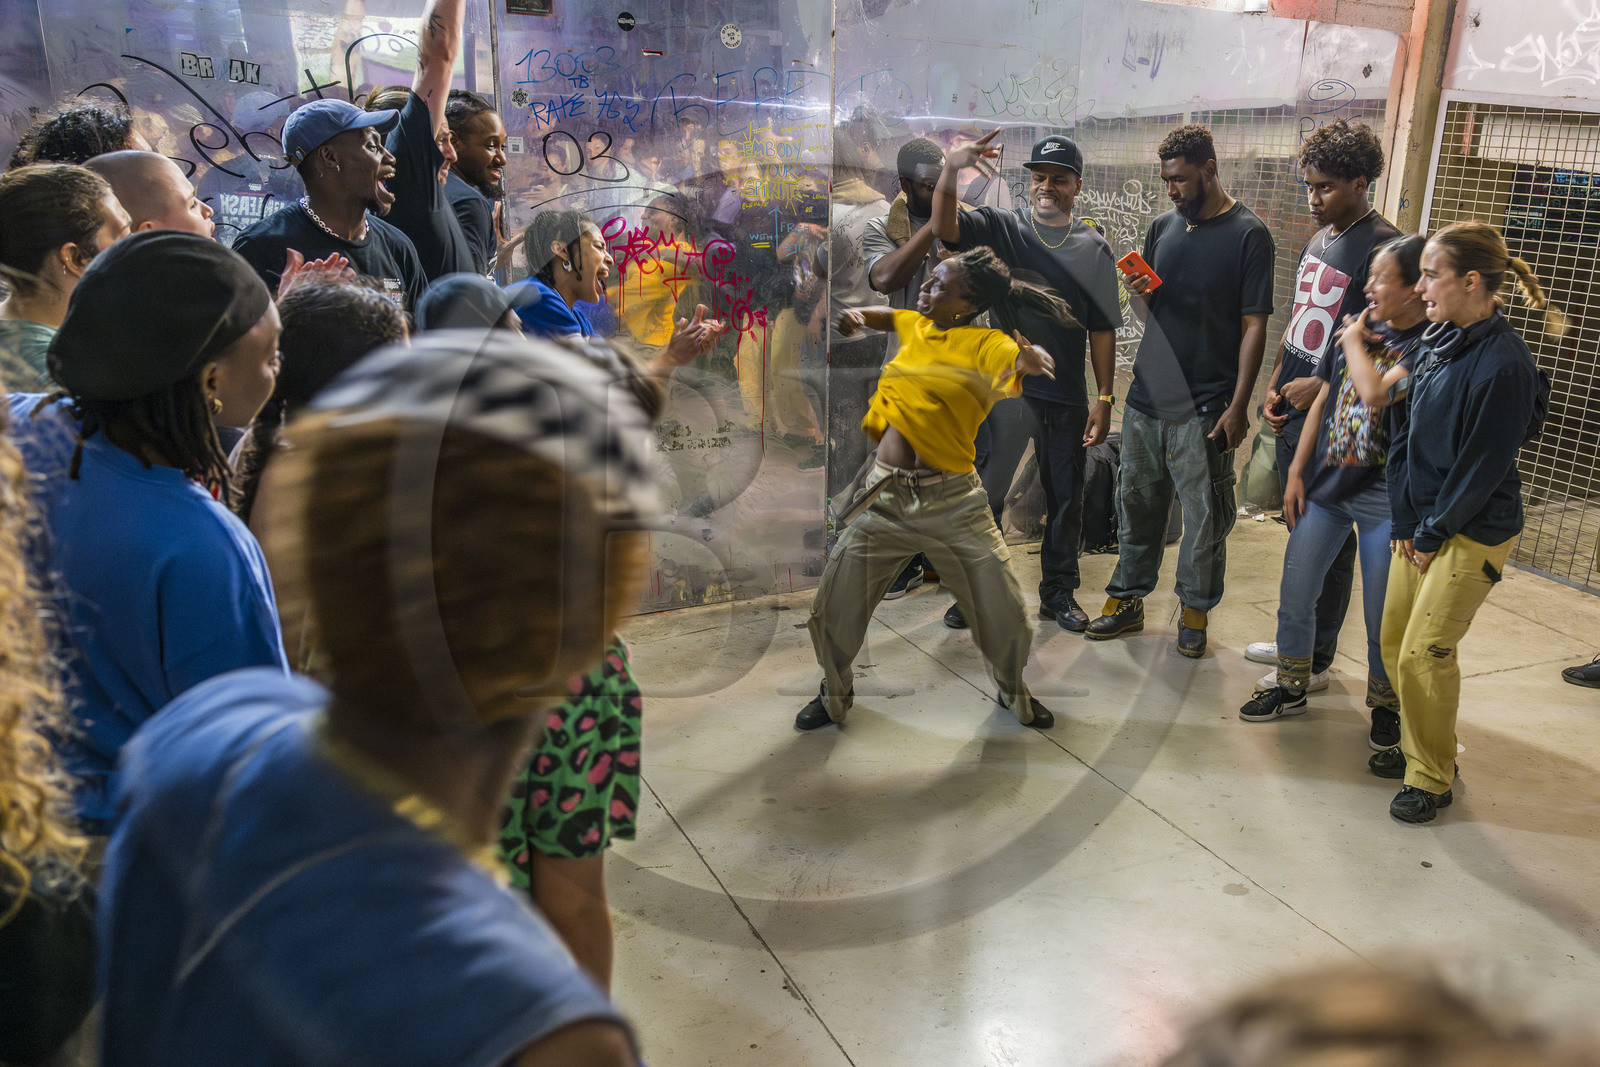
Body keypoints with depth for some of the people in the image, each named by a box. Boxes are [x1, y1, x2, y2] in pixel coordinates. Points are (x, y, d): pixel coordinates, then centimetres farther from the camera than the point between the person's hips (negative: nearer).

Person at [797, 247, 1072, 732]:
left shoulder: (987, 344, -7)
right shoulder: (916, 326, 9)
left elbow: (1041, 363, -25)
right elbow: (882, 315, 31)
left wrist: (1032, 362, -48)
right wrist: (855, 317, 9)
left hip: (954, 502, -4)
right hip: (886, 498, 4)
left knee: (1007, 617, 2)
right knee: (832, 611, 7)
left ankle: (1014, 693, 34)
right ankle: (835, 695, 34)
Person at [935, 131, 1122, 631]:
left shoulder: (1095, 249, 4)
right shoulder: (1001, 228, 0)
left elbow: (1102, 329, 4)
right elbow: (944, 228, -17)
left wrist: (1104, 398, -1)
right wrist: (951, 170, -35)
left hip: (1067, 398, 2)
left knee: (1065, 499, 11)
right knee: (984, 494, 5)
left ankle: (1059, 592, 27)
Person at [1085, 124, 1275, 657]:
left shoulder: (1248, 234, -6)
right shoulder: (1163, 227, 10)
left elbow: (1254, 326, -8)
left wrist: (1239, 405, -13)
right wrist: (1140, 293, -7)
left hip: (1204, 408, -5)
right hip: (1147, 395, 5)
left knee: (1205, 517, 4)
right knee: (1137, 504, 12)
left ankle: (1196, 611, 20)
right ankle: (1127, 600, 25)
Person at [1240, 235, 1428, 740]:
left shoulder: (1428, 345, -13)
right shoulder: (1361, 326, 7)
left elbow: (1376, 393, -29)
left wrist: (1354, 340, -12)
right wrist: (1297, 471, 9)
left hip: (1384, 499, -6)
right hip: (1326, 487, 6)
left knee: (1382, 620, 6)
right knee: (1294, 595, 11)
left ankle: (1385, 705, 27)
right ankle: (1291, 686, 30)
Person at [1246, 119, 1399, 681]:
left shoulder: (1383, 249, -16)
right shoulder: (1319, 239, 12)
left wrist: (1321, 386, -18)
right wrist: (1275, 387, 10)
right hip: (1294, 414, 8)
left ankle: (1315, 661, 15)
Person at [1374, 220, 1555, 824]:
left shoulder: (1504, 365, -21)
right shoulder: (1441, 345, 4)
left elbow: (1482, 467, -18)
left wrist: (1432, 533, -10)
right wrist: (1406, 520, 2)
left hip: (1473, 534, -8)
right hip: (1422, 525, 8)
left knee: (1424, 654, -6)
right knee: (1394, 643, 13)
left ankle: (1431, 778, 12)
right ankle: (1417, 746, 33)